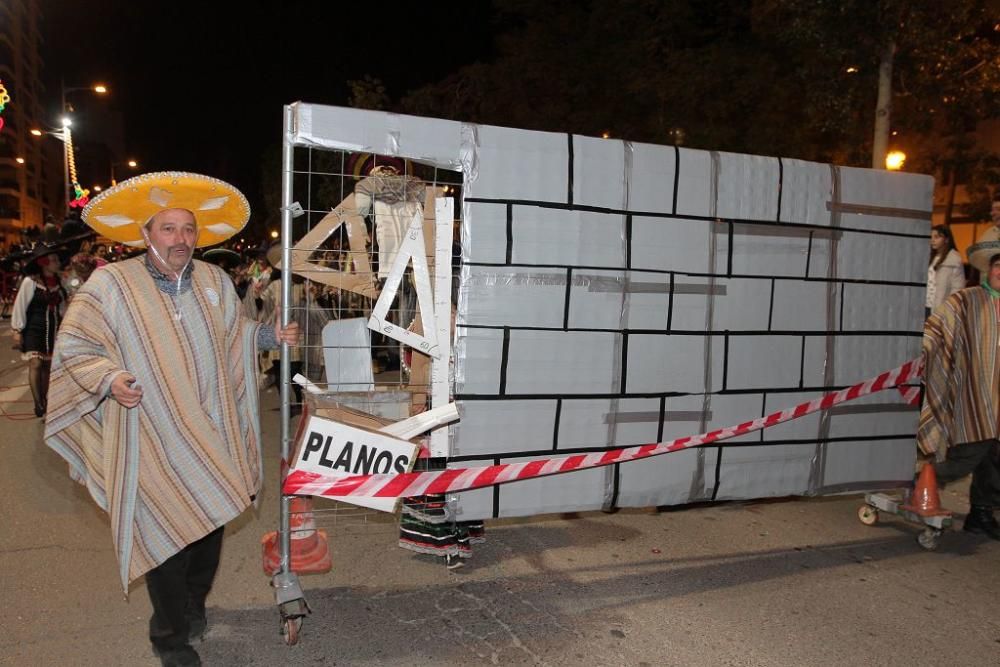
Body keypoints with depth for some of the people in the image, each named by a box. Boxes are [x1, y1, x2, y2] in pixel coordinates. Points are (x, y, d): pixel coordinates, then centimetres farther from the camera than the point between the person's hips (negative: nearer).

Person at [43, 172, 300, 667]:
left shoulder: (215, 281, 7)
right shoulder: (109, 284, -8)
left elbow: (234, 331, 22)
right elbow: (74, 349, -3)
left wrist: (271, 335, 6)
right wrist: (108, 378, -20)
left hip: (212, 434, 5)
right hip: (151, 437, -4)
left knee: (211, 520, 16)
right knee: (165, 530, 2)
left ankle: (193, 605, 43)